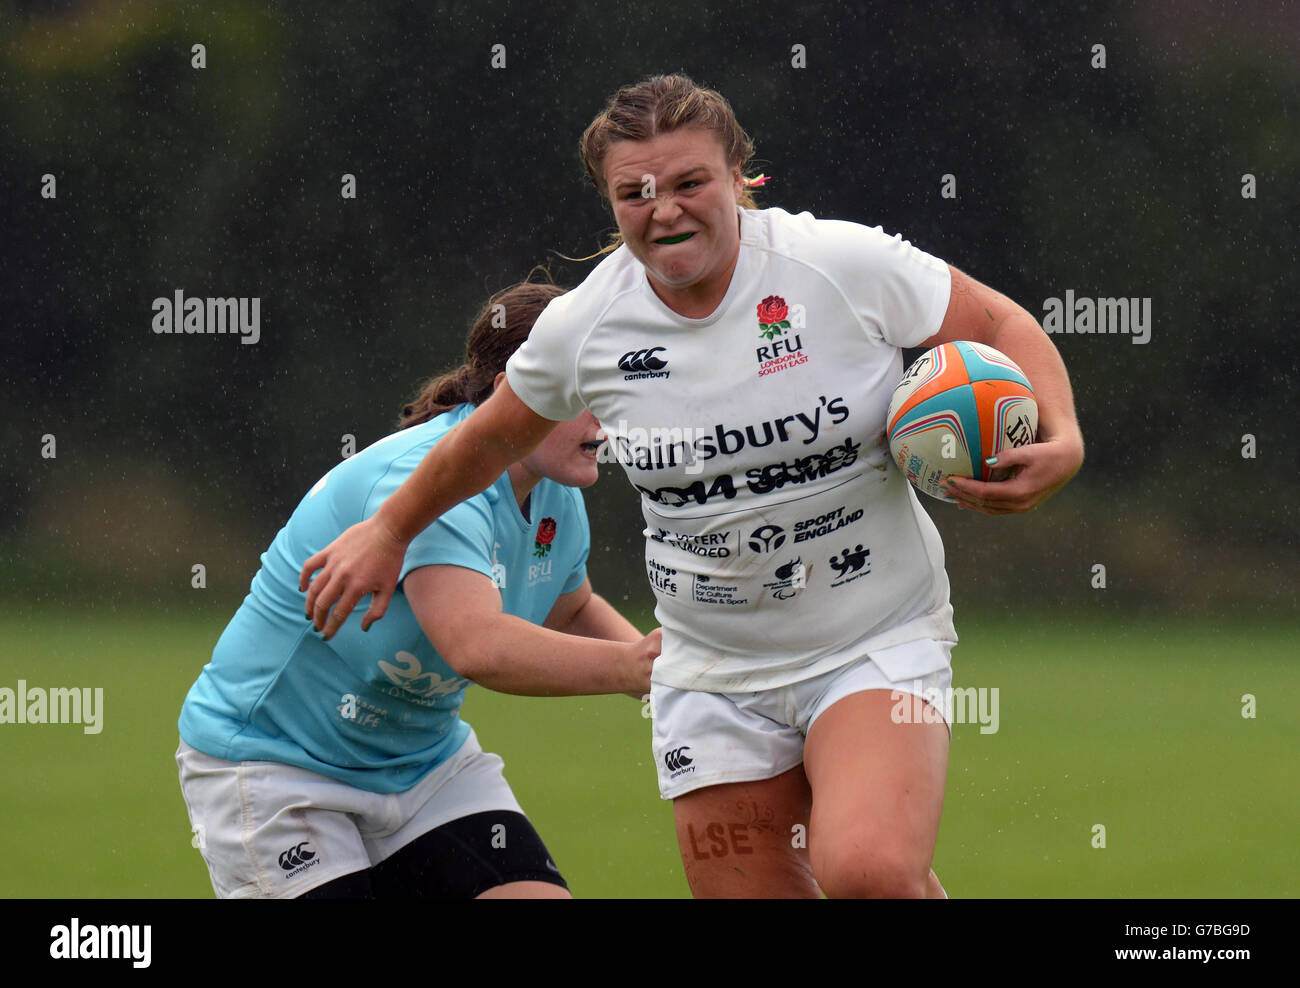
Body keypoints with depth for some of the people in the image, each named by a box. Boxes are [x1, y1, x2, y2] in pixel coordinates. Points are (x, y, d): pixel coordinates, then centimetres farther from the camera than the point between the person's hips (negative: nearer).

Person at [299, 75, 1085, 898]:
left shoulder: (846, 264, -13)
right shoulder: (586, 324, -3)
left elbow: (1003, 326, -2)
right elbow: (494, 436, 17)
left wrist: (1061, 439, -20)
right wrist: (389, 531, 28)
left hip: (876, 645, -4)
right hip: (713, 671, 4)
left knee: (868, 869, -30)